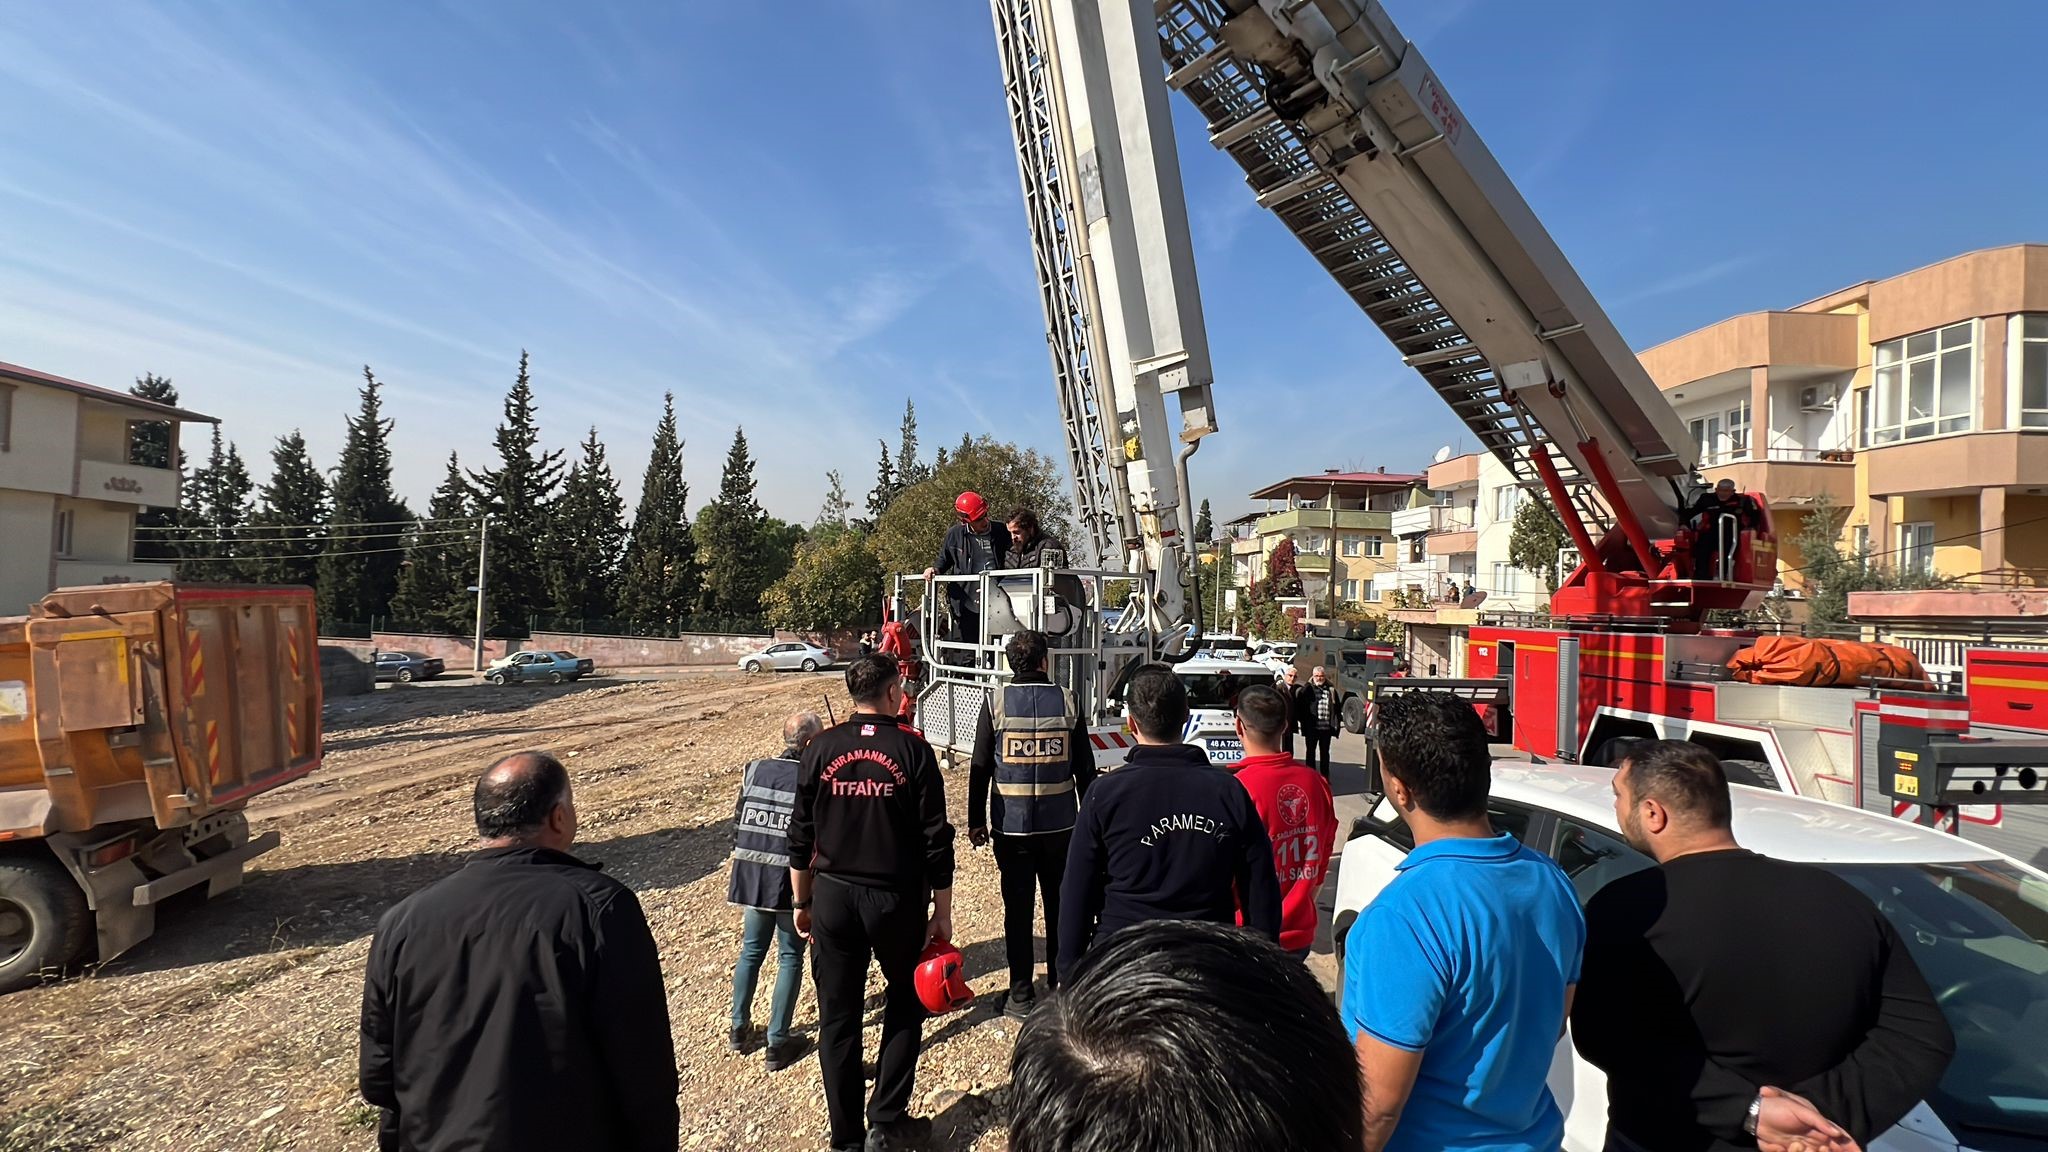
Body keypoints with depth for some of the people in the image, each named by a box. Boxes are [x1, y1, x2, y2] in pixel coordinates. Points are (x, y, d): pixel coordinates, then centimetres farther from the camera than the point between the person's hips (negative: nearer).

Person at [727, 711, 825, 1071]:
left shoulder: (754, 770, 2)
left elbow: (737, 822, 8)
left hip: (751, 875, 5)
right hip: (789, 879, -5)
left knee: (751, 950, 22)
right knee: (790, 958, 9)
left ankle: (739, 1029, 33)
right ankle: (777, 1044, 13)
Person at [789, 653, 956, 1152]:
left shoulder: (821, 748, -2)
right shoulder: (913, 750, -9)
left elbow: (801, 835, 3)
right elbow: (936, 838, -8)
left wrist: (802, 901, 15)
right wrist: (943, 910, 2)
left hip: (833, 897, 2)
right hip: (897, 898, -2)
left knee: (838, 1017, 14)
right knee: (905, 1004, 19)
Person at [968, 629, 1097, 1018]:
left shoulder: (996, 703, -6)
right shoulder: (1067, 701, -2)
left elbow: (980, 768, -4)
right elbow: (1085, 767, 2)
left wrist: (976, 821, 5)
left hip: (1011, 826, -1)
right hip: (1060, 825, 2)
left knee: (1017, 910, 8)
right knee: (1061, 906, 16)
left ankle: (1021, 996, 15)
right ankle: (1061, 985, 27)